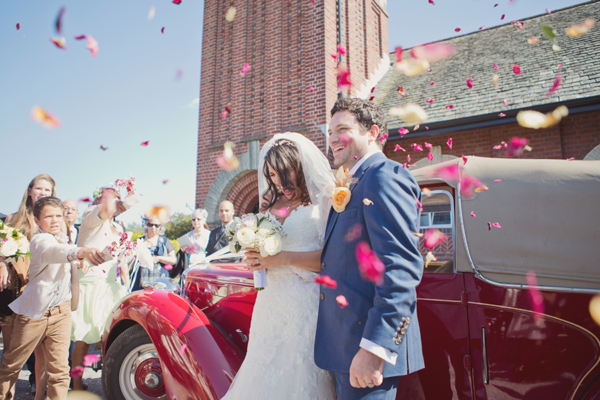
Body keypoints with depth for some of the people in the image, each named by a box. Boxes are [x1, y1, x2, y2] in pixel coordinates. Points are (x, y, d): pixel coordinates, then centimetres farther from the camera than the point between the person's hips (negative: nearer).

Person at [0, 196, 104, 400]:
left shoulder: (64, 238, 6)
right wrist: (82, 252, -62)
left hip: (61, 312, 4)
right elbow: (55, 251, -42)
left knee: (59, 369, 1)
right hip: (34, 312, -4)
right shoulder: (39, 240, -16)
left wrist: (81, 261, 6)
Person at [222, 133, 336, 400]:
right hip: (271, 302, 6)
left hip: (306, 304, -5)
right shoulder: (271, 204, 15)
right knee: (264, 378, 10)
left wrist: (284, 258, -17)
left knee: (300, 376, 1)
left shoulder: (324, 199, -4)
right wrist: (255, 258, 2)